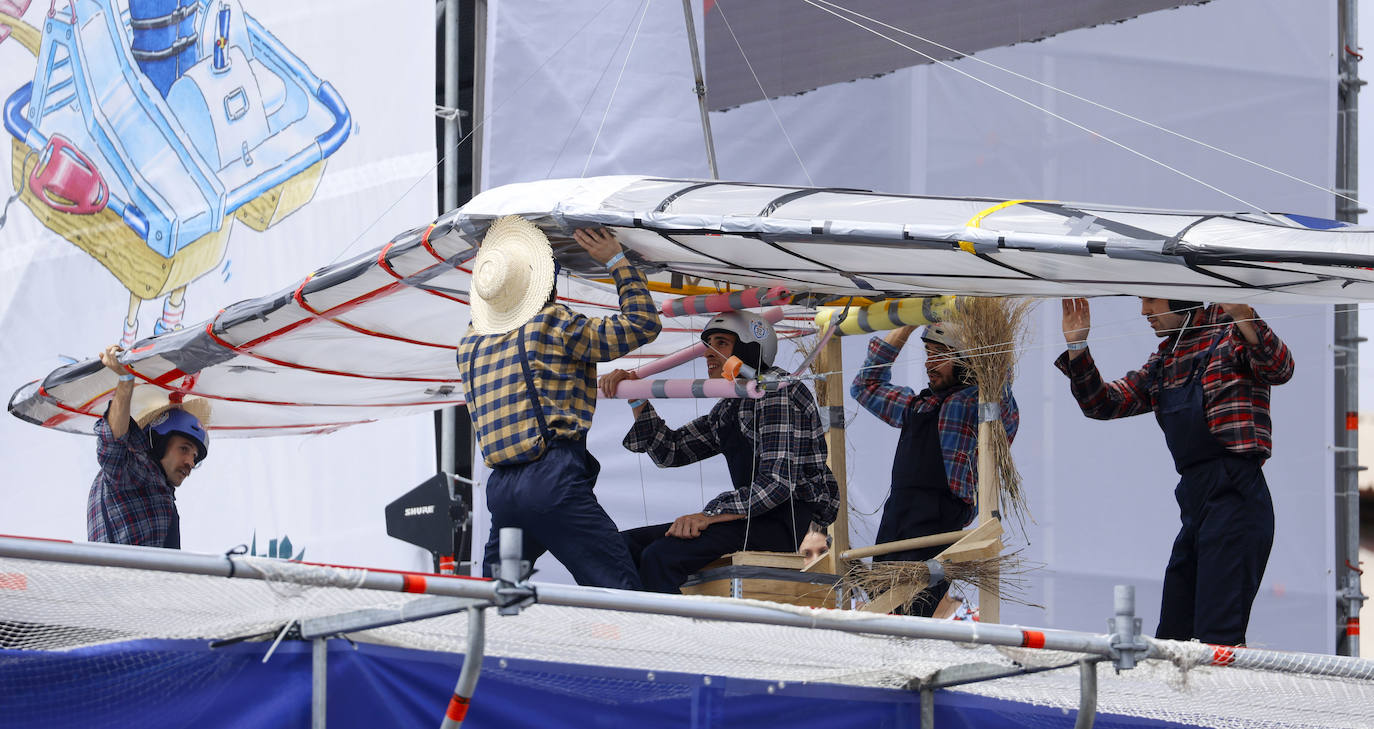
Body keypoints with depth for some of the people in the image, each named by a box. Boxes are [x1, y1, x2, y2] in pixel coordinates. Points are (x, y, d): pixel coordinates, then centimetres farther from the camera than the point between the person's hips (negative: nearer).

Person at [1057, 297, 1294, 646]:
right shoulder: (1164, 361, 21)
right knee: (1173, 639, 9)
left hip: (1234, 498, -9)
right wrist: (1077, 348, 11)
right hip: (1195, 501, 9)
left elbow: (1280, 369, -21)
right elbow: (1103, 403, 25)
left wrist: (1243, 314, -37)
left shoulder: (1231, 332, -2)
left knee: (1219, 637, -17)